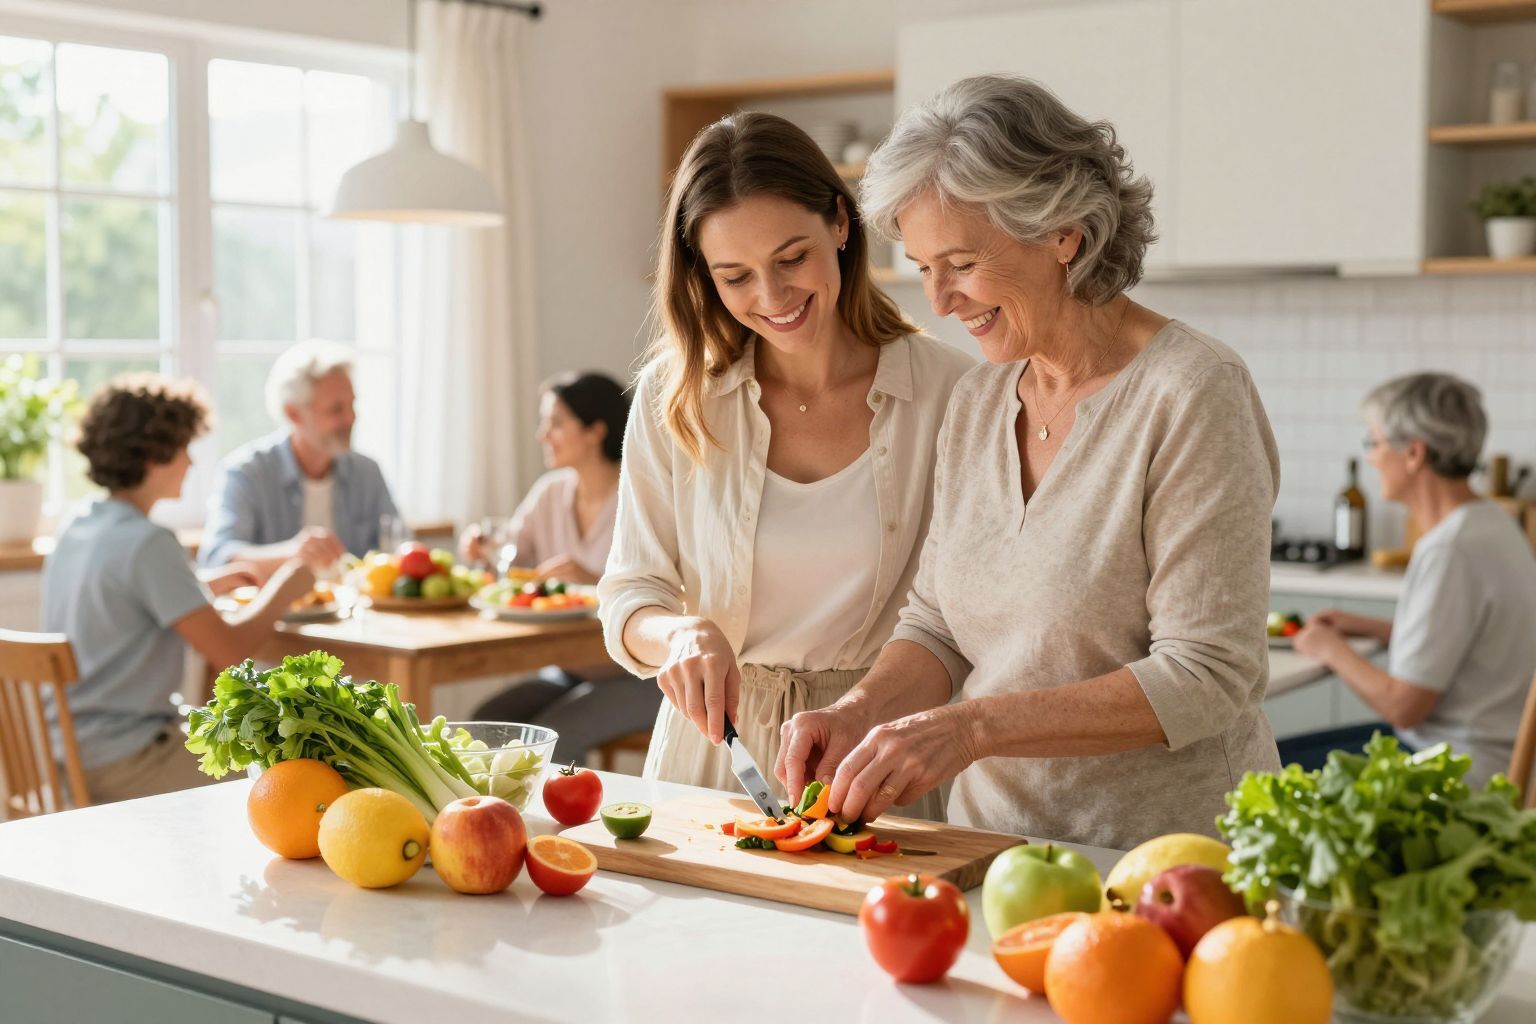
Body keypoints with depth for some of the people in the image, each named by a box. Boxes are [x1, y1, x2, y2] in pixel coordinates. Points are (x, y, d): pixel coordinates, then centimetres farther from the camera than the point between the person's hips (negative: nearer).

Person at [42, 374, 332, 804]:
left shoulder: (74, 534, 8)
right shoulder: (148, 544, -20)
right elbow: (229, 648, -21)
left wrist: (201, 589, 19)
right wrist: (282, 589, -4)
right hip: (125, 763, -9)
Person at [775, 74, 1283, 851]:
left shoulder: (1192, 395, -11)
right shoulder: (977, 400, 10)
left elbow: (1206, 678, -15)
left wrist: (971, 728, -20)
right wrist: (861, 711, -5)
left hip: (1161, 856, -5)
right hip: (992, 838, 5)